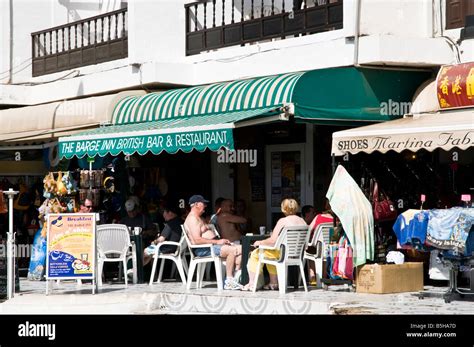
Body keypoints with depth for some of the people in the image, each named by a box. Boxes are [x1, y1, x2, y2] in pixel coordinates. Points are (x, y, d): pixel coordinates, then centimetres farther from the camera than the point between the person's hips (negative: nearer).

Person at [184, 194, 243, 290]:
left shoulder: (198, 218, 25)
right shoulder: (192, 218, -10)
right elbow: (197, 240, -22)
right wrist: (217, 242, -21)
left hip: (212, 245, 11)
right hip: (203, 249, -11)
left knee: (239, 249, -2)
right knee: (232, 250, -27)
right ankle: (229, 281, -22)